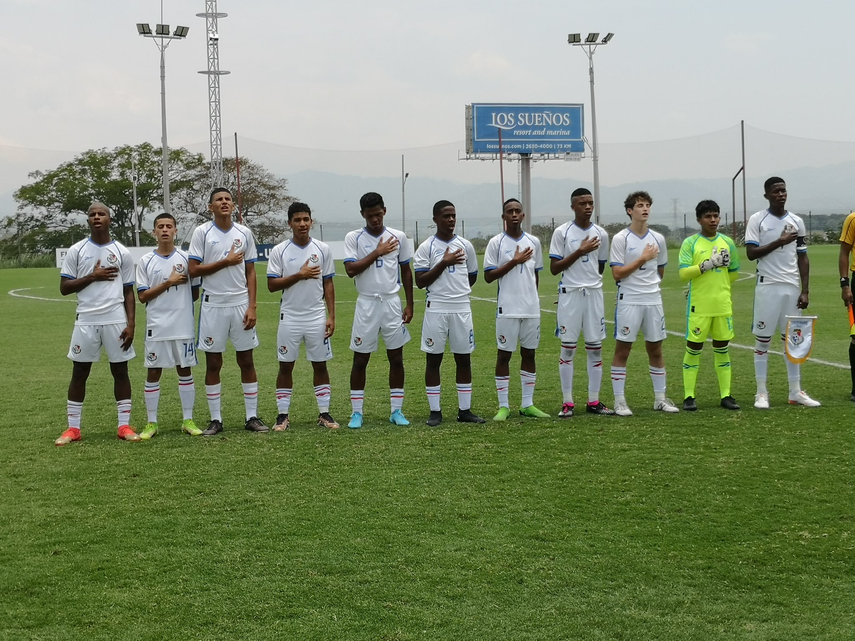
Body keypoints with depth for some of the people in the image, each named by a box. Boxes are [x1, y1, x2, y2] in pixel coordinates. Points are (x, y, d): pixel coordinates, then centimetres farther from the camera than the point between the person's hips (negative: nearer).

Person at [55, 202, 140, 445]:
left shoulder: (122, 252, 5)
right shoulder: (76, 251, 3)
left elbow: (128, 292, 6)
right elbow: (64, 288, 1)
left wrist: (131, 324, -3)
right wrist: (92, 276, -11)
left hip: (116, 321, 0)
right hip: (86, 321, 0)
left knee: (120, 370, 4)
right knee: (79, 372, 4)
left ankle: (124, 426, 10)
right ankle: (73, 428, 11)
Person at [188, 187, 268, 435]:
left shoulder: (244, 233, 5)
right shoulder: (202, 232, -2)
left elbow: (250, 273, 6)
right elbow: (193, 270, -7)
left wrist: (252, 307, -2)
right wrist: (226, 262, -12)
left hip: (241, 305, 2)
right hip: (213, 305, -2)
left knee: (247, 361, 4)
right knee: (213, 363, 4)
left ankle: (252, 417, 11)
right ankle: (215, 419, 11)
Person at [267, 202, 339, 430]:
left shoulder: (323, 249, 2)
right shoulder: (279, 251, -2)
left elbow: (328, 284, 4)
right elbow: (272, 285, -6)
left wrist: (331, 316, -1)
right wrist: (299, 276, -16)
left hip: (317, 317, 1)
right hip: (289, 318, -1)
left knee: (320, 365, 5)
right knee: (286, 366, 4)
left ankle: (324, 413, 12)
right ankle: (283, 415, 11)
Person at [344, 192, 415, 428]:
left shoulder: (398, 237, 4)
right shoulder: (353, 238, -2)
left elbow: (406, 271, 10)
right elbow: (350, 270, -13)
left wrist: (409, 305, 6)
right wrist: (377, 252, -15)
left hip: (392, 302, 2)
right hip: (366, 304, -2)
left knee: (396, 357, 4)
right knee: (360, 359, 2)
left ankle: (397, 411, 13)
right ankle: (356, 413, 10)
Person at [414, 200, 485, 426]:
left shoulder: (465, 245, 7)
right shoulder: (426, 247, -3)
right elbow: (420, 281, -10)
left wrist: (456, 290, 10)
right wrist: (443, 263, -15)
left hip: (462, 309, 3)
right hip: (436, 310, -3)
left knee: (463, 359, 6)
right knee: (433, 359, 2)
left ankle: (465, 410, 14)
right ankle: (435, 411, 10)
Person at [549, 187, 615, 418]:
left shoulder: (601, 234, 7)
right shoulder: (562, 232, -4)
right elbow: (554, 268, -7)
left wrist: (589, 281, 11)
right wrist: (579, 252, -13)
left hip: (594, 293, 4)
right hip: (570, 294, -3)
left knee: (595, 347, 5)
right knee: (568, 348, 0)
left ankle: (594, 401, 12)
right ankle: (567, 403, 6)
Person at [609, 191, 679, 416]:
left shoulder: (658, 238, 8)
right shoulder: (620, 239, -6)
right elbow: (617, 274, -11)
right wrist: (643, 258, -13)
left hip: (653, 301, 4)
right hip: (628, 302, -4)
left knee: (655, 349, 9)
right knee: (622, 349, 0)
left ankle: (660, 398, 18)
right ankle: (619, 400, 5)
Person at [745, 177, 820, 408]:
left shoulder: (796, 221, 9)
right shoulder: (757, 220, -2)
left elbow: (803, 259, 9)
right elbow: (751, 253, -10)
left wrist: (805, 291, 2)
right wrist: (779, 242, -15)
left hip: (792, 287, 4)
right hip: (767, 287, -4)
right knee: (762, 339, 1)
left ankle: (796, 391, 13)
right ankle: (761, 393, 7)